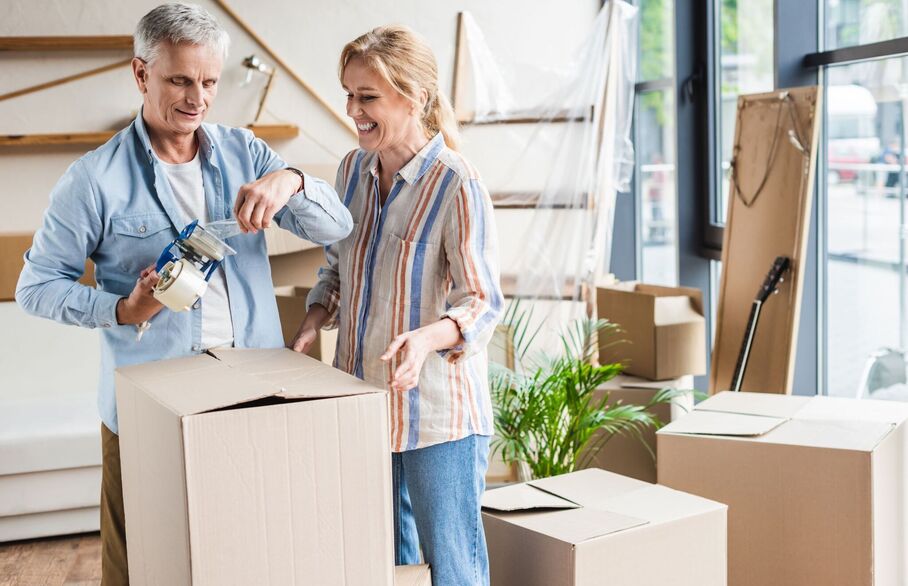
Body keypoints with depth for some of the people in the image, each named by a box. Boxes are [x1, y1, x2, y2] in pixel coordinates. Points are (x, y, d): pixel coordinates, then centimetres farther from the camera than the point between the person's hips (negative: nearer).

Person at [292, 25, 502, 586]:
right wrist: (313, 323, -2)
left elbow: (482, 302, -17)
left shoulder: (457, 186, -17)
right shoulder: (353, 170, 5)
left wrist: (427, 338, -36)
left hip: (437, 412, -7)